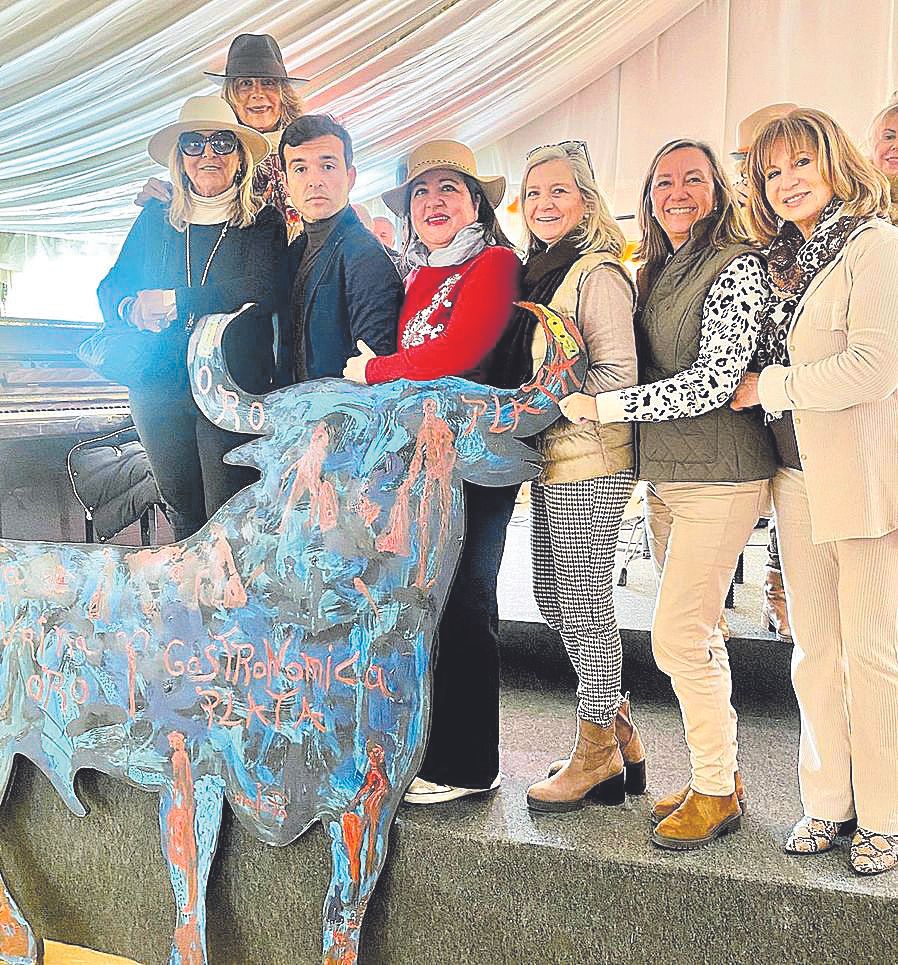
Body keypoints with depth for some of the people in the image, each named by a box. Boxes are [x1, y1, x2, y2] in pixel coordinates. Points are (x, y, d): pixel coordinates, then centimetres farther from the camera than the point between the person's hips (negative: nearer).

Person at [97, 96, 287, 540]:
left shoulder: (264, 222, 1)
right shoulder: (156, 218, 13)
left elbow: (264, 291, -16)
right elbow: (110, 289, 12)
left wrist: (174, 302, -16)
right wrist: (132, 310, -12)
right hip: (158, 390, 4)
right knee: (182, 513, 13)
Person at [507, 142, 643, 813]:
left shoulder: (597, 273, -10)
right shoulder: (539, 271, 17)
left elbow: (618, 374, -17)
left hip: (590, 465, -9)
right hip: (552, 462, 9)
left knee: (584, 603, -1)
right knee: (554, 600, 13)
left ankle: (598, 752, 14)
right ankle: (619, 731, 27)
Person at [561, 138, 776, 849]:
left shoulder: (737, 266, -8)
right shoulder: (653, 272, 15)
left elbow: (716, 381, -18)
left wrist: (605, 407, -17)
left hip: (720, 477, -8)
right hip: (665, 475, 8)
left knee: (678, 639, -8)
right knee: (699, 638, 13)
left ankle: (717, 790, 9)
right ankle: (718, 779, 25)